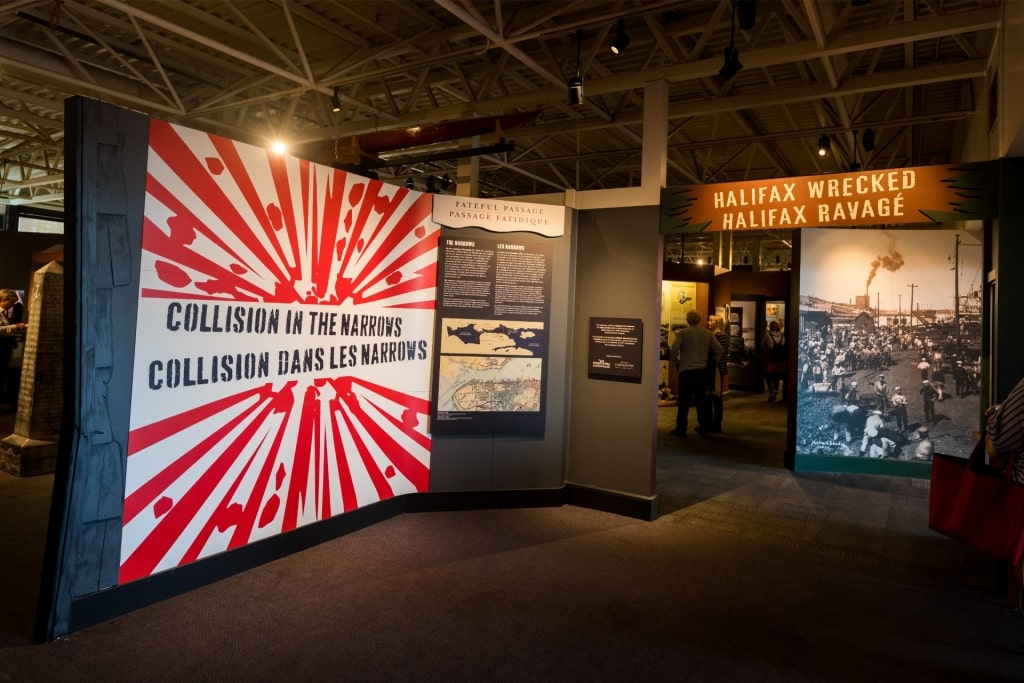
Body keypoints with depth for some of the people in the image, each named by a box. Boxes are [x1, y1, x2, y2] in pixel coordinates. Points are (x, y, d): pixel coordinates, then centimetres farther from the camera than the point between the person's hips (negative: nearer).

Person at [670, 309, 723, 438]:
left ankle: (681, 428, 6)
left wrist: (676, 363, -2)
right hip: (702, 370, 4)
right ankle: (704, 427, 18)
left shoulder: (683, 333, -6)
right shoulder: (708, 333, 6)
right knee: (701, 399, 13)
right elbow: (720, 349, 4)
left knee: (684, 401, 2)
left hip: (686, 371, -4)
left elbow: (675, 348, -17)